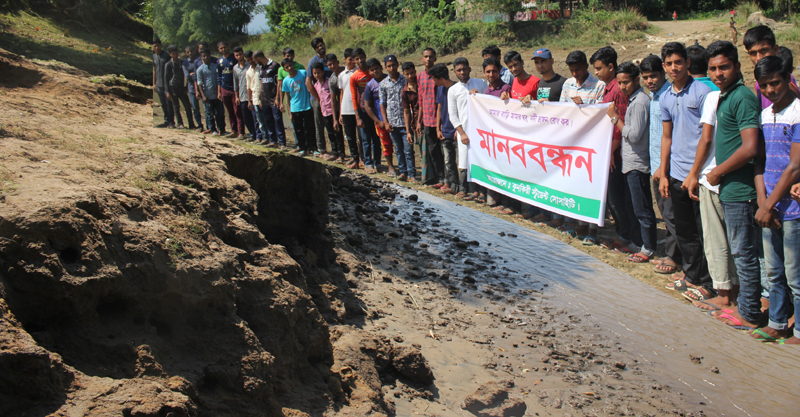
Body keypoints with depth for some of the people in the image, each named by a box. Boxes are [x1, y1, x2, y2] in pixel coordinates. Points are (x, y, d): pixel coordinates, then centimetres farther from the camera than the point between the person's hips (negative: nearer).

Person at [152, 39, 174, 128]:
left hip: (167, 84, -6)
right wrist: (154, 83, 16)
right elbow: (154, 70, 19)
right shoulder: (154, 56, 12)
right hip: (159, 84, 6)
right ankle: (166, 121, 18)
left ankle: (171, 122, -1)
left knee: (169, 103, -6)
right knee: (163, 104, 10)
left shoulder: (166, 55, -7)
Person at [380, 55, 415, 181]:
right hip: (392, 123, 2)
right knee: (399, 150, 10)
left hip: (406, 122, -2)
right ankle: (402, 172, 20)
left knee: (408, 150, -3)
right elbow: (382, 104, 8)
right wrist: (385, 122, 0)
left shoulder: (406, 80, 2)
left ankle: (411, 174, 2)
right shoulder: (383, 84, 6)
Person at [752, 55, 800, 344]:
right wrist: (762, 201, -3)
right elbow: (760, 160, 9)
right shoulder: (764, 115, 11)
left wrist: (769, 205, -11)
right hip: (770, 208, 7)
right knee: (774, 272, 16)